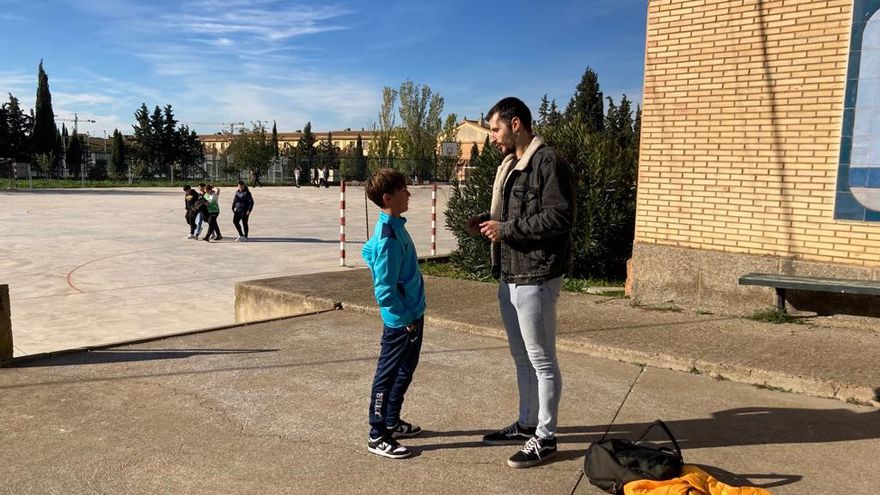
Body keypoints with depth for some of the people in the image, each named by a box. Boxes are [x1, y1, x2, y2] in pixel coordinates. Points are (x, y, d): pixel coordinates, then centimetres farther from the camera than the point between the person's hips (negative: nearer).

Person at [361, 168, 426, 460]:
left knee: (405, 371, 21)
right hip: (401, 322, -10)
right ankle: (377, 436, 16)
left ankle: (392, 422, 37)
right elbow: (384, 290, -25)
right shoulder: (389, 238, -24)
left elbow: (367, 251, 21)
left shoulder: (394, 226, 5)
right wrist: (404, 319, -16)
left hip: (413, 315, 10)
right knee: (387, 377, 3)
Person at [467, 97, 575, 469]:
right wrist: (489, 222, 6)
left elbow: (559, 218, -21)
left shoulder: (548, 163, -14)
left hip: (535, 277, -10)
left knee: (541, 359, 2)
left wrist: (506, 229, -19)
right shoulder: (510, 165, 16)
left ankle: (545, 437, 15)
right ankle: (526, 424, 33)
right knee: (521, 356, 19)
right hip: (509, 276, 10)